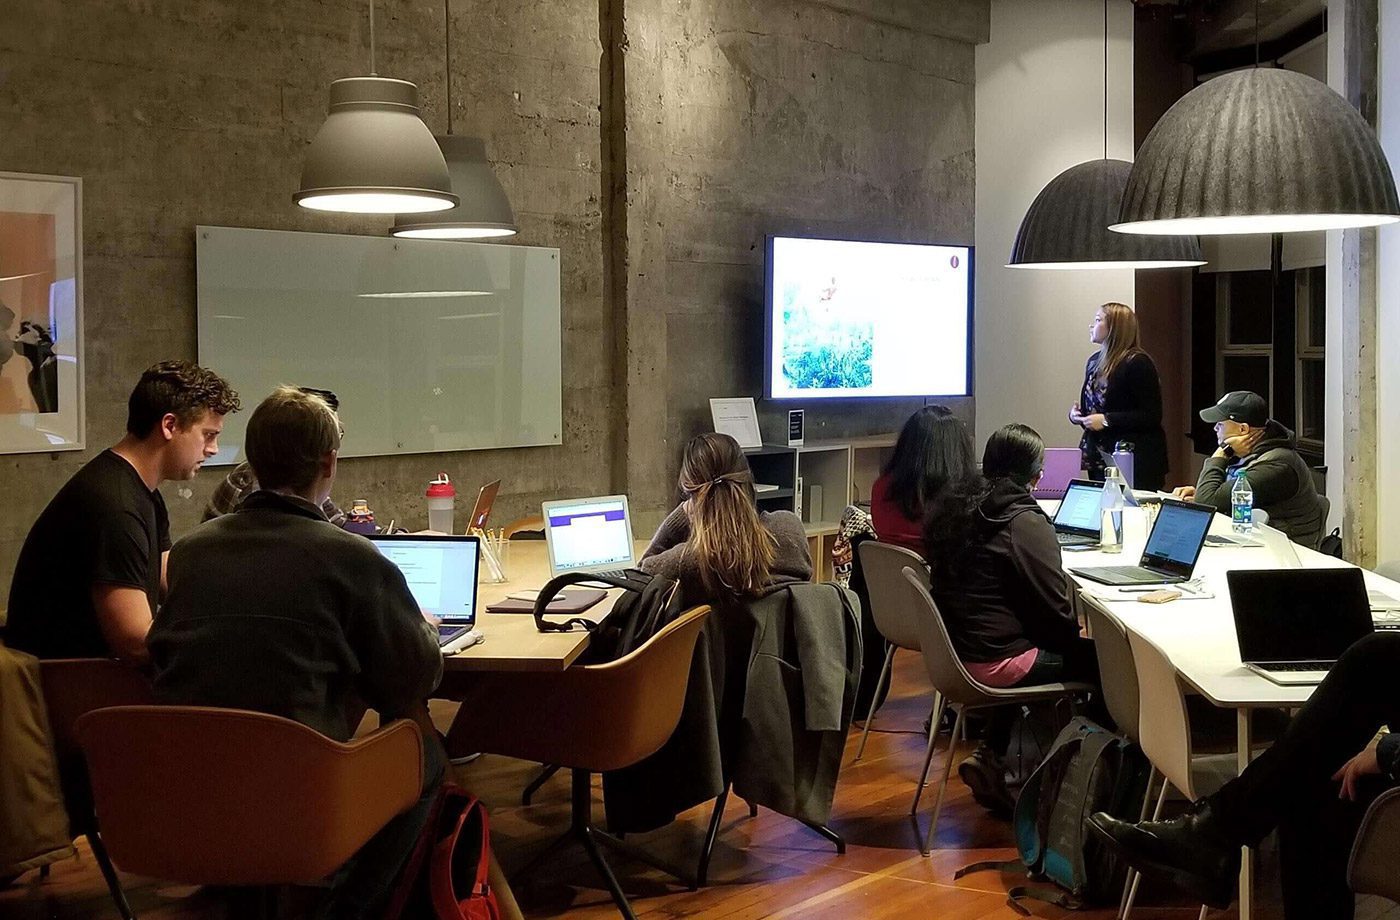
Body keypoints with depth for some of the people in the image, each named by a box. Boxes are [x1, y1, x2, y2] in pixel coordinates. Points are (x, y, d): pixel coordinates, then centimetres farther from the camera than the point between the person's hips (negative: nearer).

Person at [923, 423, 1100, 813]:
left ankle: (991, 756, 21)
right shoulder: (1025, 523, -17)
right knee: (1100, 660, 4)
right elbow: (1056, 606, -15)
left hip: (952, 647, 9)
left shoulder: (949, 506, 7)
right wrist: (1074, 633, 8)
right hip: (994, 661, -9)